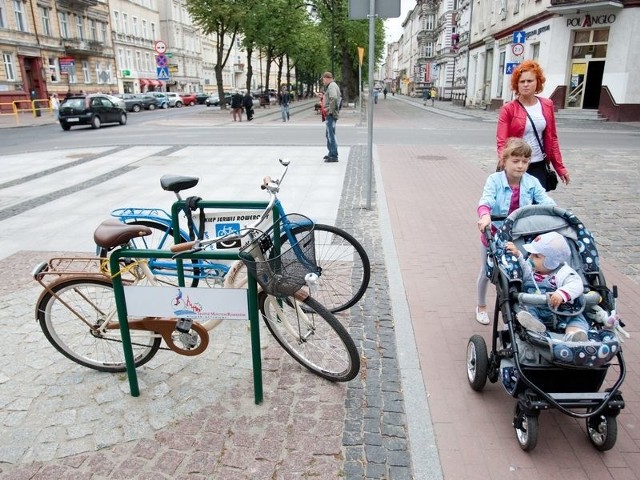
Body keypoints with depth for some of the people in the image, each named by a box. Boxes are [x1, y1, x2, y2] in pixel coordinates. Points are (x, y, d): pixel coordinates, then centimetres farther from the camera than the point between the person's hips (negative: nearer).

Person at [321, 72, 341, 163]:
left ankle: (334, 156, -6)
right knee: (328, 134, 19)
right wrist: (323, 97, 11)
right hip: (330, 114, 11)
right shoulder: (332, 86, 19)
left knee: (331, 134, -9)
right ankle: (331, 153, 28)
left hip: (331, 114, -11)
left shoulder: (332, 86, -13)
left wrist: (329, 109, -22)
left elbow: (334, 98, -28)